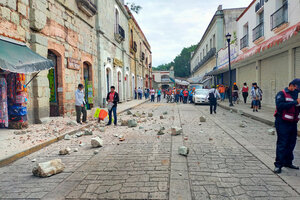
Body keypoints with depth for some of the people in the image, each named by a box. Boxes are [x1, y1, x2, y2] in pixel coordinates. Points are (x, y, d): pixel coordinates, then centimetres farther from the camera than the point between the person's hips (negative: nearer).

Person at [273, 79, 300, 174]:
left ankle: (288, 162, 27)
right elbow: (280, 105, -24)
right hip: (283, 123, -8)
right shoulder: (282, 94, -8)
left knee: (291, 144, 13)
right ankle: (278, 164, 0)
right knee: (282, 144, -6)